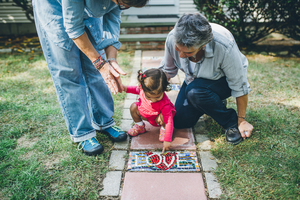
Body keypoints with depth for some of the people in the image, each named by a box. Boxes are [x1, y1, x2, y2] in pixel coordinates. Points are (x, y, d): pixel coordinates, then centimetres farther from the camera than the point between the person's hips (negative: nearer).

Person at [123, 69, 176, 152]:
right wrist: (126, 88, -11)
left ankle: (163, 129, -2)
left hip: (158, 118, -5)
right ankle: (139, 126, 10)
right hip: (147, 115, 5)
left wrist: (167, 140, -45)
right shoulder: (143, 89, -28)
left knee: (162, 117, -38)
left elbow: (169, 121, -42)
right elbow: (137, 89, 1)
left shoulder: (164, 104, -43)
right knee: (133, 107, -13)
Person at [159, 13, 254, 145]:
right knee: (180, 122, -4)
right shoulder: (172, 39, -27)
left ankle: (231, 121, -9)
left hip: (221, 80, -4)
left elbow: (239, 85, -24)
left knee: (195, 92, -36)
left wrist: (241, 120, -14)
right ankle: (212, 103, 23)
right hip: (195, 81, 5)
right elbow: (167, 70, -7)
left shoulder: (224, 46, -38)